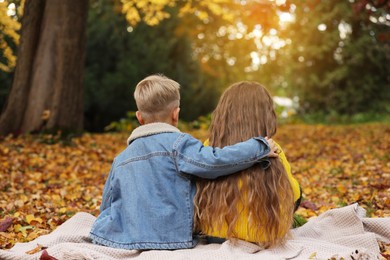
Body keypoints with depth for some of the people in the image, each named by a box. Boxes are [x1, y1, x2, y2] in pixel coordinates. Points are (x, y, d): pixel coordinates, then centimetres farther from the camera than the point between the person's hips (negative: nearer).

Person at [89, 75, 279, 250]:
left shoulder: (121, 158, 10)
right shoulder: (176, 143, -8)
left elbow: (106, 206, 18)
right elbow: (213, 162, -20)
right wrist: (261, 147, -9)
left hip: (124, 240, 6)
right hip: (170, 241, -6)